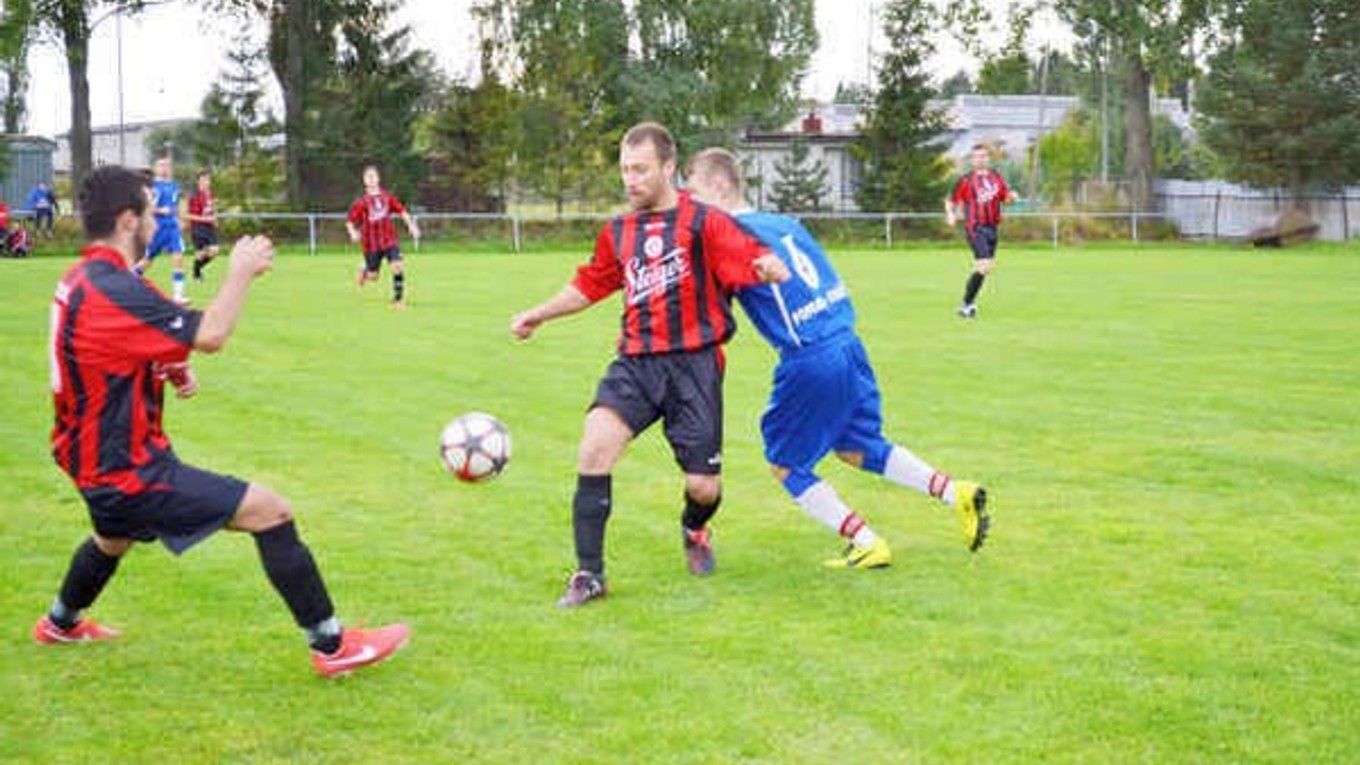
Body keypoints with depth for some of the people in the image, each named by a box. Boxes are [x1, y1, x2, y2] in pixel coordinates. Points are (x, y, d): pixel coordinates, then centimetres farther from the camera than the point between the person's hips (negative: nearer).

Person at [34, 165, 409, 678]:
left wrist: (172, 370, 3)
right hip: (127, 469, -11)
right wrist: (242, 272, -14)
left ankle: (60, 623, 66)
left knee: (114, 538, 41)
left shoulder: (79, 281, 6)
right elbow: (210, 334, -29)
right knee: (271, 512, -13)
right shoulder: (114, 291, -26)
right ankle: (331, 646, -9)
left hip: (94, 459, 11)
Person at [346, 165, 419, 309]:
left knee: (397, 266, -16)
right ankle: (364, 271, 41)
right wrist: (353, 233, -23)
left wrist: (411, 225, 2)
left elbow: (401, 211, 12)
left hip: (390, 240, 2)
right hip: (372, 243, -2)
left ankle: (398, 299, -3)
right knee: (373, 276, 3)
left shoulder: (387, 197, 2)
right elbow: (349, 221, -4)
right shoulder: (362, 201, -6)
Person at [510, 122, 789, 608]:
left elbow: (753, 259, -12)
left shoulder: (703, 222, -2)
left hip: (694, 363, -3)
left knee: (703, 487, -1)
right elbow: (590, 284, 28)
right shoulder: (618, 233, 14)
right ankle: (589, 575, -10)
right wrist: (539, 314, 25)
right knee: (594, 448, -20)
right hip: (635, 362, 3)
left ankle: (694, 530, 39)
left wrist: (769, 268, -35)